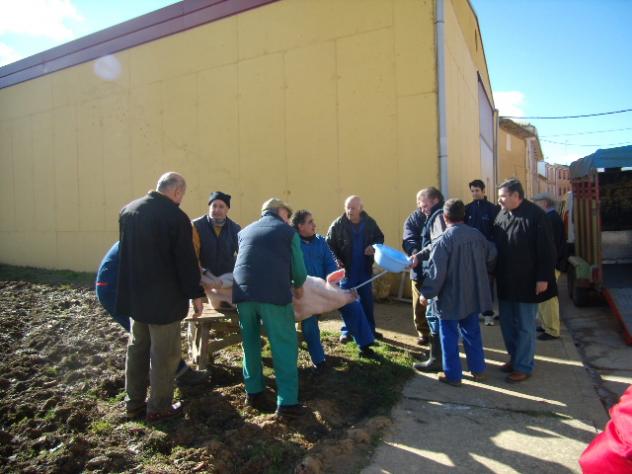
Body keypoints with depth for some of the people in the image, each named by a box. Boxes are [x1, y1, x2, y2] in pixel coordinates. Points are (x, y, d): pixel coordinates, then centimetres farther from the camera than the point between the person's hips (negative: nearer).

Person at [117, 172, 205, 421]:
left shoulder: (127, 210, 4)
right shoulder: (176, 217, -18)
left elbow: (125, 250, 14)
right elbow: (187, 260, -17)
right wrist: (195, 294, -8)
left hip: (134, 295, 7)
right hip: (164, 298, -7)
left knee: (137, 348, 19)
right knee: (164, 353, 6)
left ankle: (134, 401, 31)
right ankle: (159, 406, 17)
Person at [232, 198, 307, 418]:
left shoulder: (244, 231, 23)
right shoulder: (288, 231, 11)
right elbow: (298, 266, 9)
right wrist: (298, 285, 28)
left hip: (243, 291, 5)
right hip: (273, 292, -4)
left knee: (250, 343, 19)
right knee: (284, 346, 3)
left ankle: (253, 392, 26)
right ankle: (287, 402, 3)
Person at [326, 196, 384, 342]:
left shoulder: (370, 223, -3)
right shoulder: (338, 224, -11)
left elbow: (380, 238, 11)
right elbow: (329, 245, -8)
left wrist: (375, 247, -10)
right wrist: (336, 260, -22)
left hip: (365, 269, 3)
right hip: (347, 269, -3)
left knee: (367, 300, 14)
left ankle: (370, 329, 29)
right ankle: (346, 331, 18)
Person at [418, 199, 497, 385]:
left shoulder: (444, 240, -20)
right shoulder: (477, 234, 0)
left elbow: (435, 272, -20)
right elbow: (491, 257, 15)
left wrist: (426, 293, -9)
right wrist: (479, 275, 30)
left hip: (451, 298, -6)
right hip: (473, 295, 6)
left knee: (449, 336, 7)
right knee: (472, 332, 20)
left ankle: (452, 375, 15)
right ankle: (478, 370, 30)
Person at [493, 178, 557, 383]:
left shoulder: (535, 215, -14)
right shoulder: (501, 215, 7)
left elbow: (546, 250, -14)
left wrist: (543, 278, -15)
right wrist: (495, 273, 14)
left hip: (527, 282, -6)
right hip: (505, 281, 7)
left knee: (525, 326, 5)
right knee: (507, 324, 15)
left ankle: (523, 366, 16)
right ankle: (514, 358, 31)